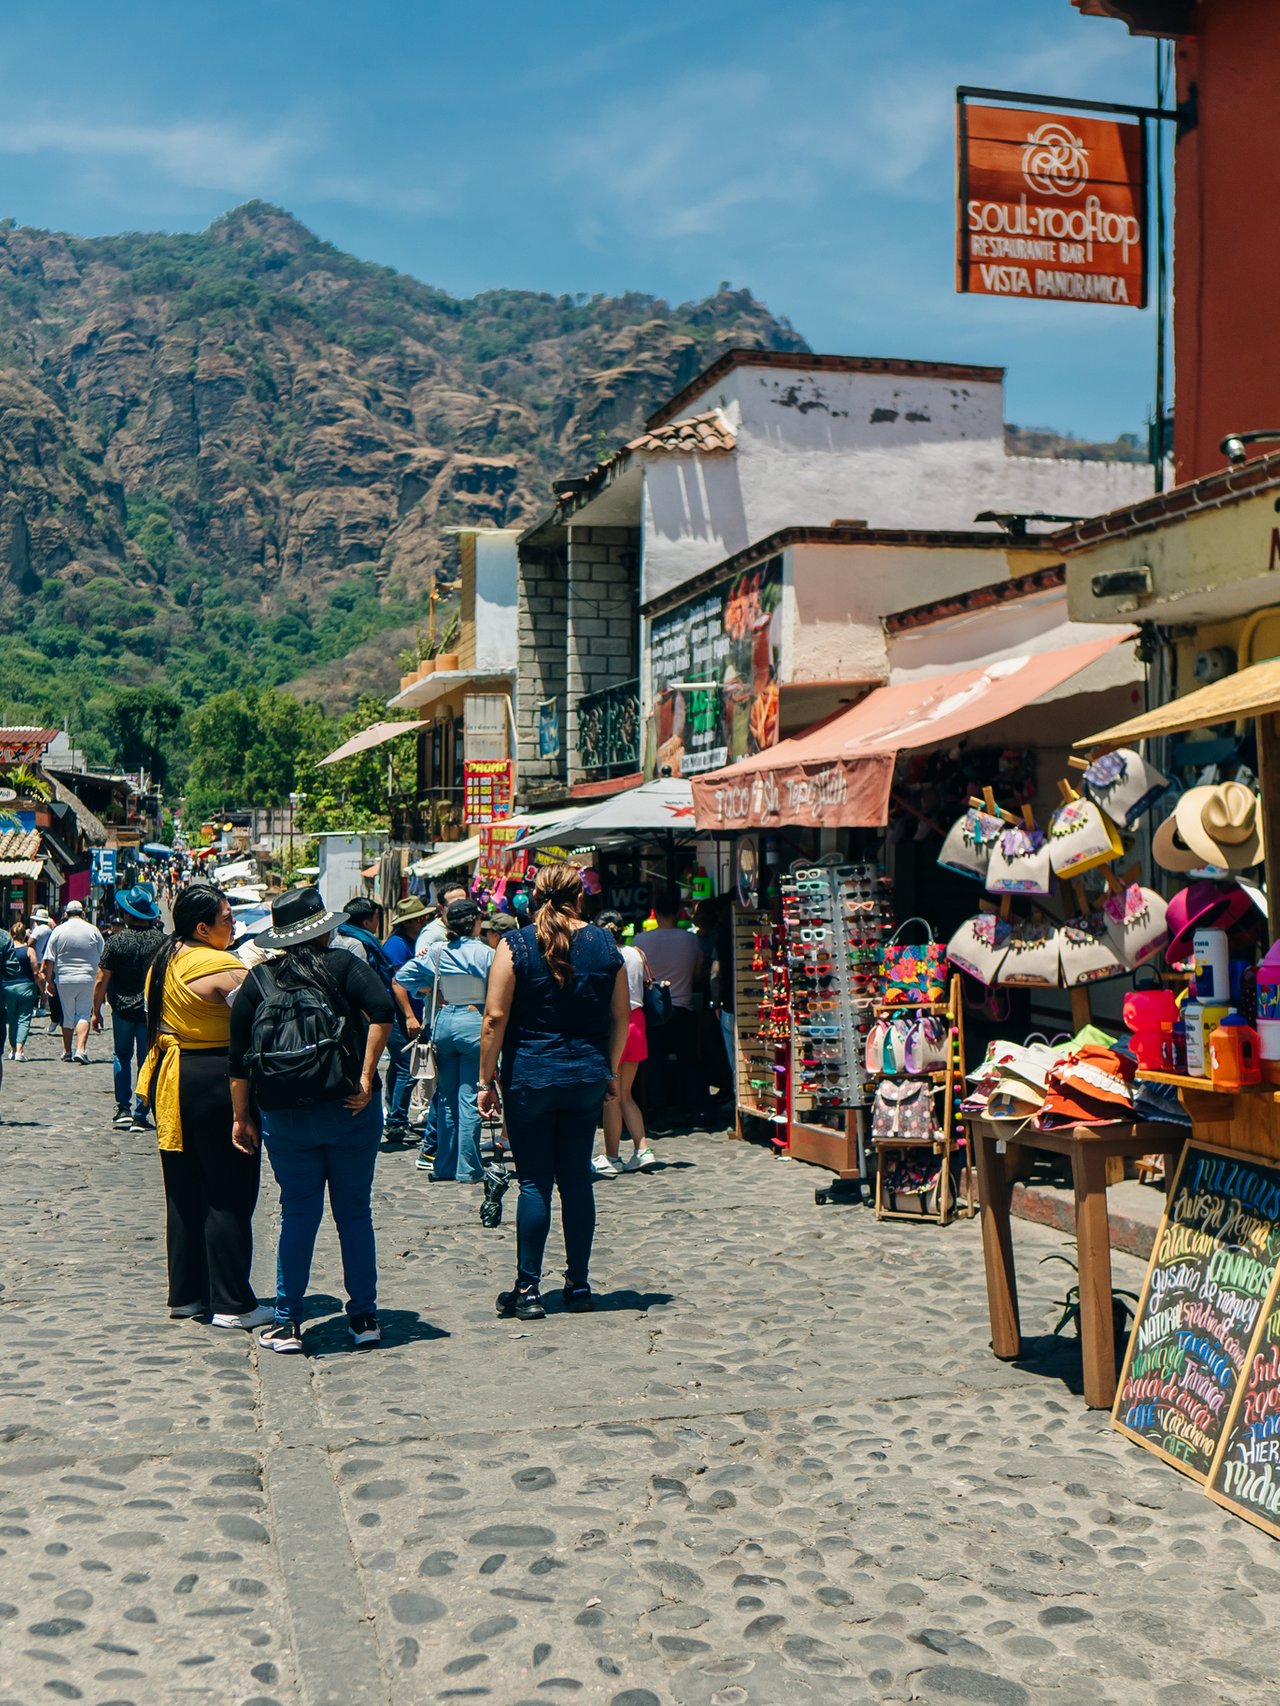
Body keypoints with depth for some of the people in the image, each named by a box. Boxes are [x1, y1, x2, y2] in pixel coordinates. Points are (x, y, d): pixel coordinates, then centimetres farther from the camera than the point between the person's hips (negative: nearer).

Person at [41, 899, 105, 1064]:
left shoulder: (59, 931, 0)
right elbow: (103, 957, 8)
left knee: (68, 1016, 12)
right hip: (87, 979, -1)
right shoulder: (93, 930, 1)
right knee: (83, 1015, 1)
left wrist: (48, 979, 7)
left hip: (64, 979, 1)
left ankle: (67, 1051, 20)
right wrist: (101, 979, 21)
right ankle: (80, 1049, -15)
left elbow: (49, 960, 0)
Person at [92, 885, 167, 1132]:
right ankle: (140, 1116, 7)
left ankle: (123, 1108, 13)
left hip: (123, 1009, 0)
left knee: (121, 1056, 19)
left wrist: (96, 1011, 4)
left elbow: (101, 980, -6)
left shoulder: (117, 940, -8)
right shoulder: (162, 940, -6)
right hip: (153, 1009, 0)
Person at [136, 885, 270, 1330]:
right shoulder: (225, 968, -17)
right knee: (228, 1197, 0)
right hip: (216, 1081, -8)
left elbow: (157, 1021, 17)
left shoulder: (163, 962, 10)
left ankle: (184, 1294, 22)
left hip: (168, 1080, 9)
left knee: (183, 1193, 15)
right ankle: (231, 1304, 4)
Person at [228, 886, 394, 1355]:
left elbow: (239, 1057, 4)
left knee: (297, 1215, 10)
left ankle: (287, 1323, 12)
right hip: (348, 1109, -2)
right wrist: (366, 1078, -16)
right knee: (355, 1212, 9)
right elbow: (382, 1010, -20)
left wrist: (242, 1118, 10)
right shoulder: (341, 964, -2)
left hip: (284, 1117, 2)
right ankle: (364, 1317, 16)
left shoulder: (257, 979, 5)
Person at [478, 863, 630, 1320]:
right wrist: (611, 1072, 18)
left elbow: (495, 1019, -10)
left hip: (530, 1077, -3)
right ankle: (578, 1285, 16)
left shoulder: (516, 945, -7)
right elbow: (621, 1016, 7)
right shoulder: (604, 944, 2)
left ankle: (528, 1291, 5)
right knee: (577, 1179, 10)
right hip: (586, 1078, 3)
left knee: (534, 1182, 2)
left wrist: (486, 1081, -3)